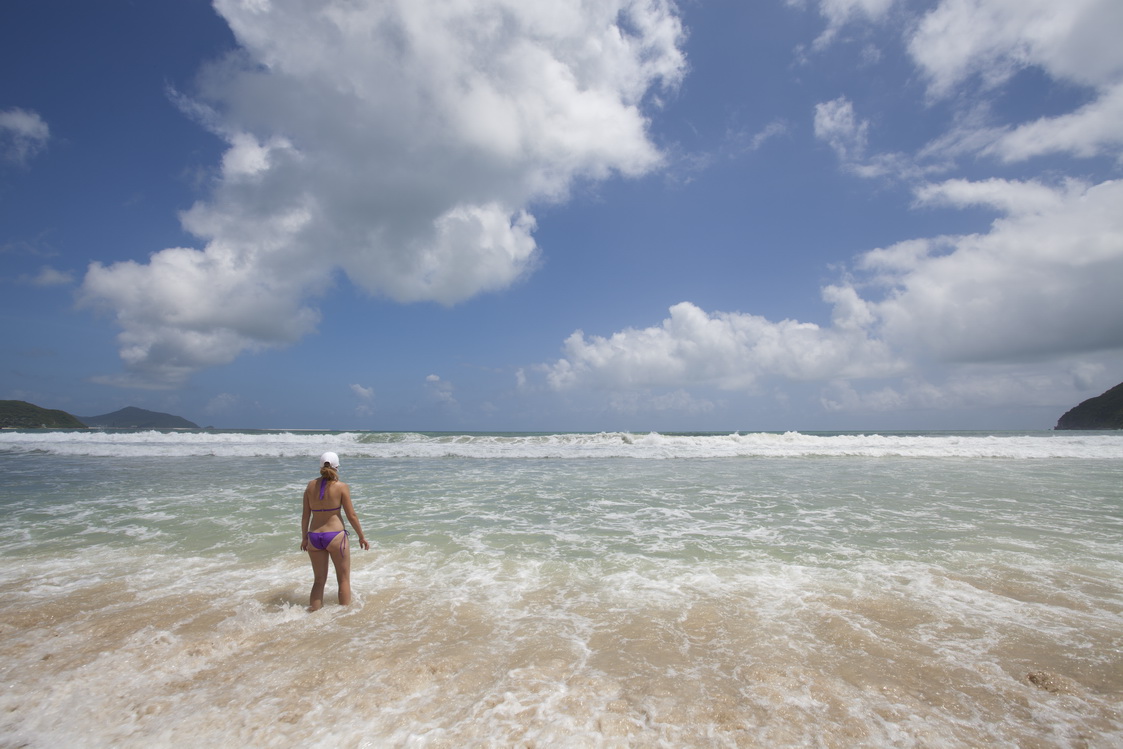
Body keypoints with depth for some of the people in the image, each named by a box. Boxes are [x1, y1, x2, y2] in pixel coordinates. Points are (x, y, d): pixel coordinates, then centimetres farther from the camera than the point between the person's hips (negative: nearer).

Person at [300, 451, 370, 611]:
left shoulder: (311, 486, 2)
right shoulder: (341, 487, -9)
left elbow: (306, 515, 5)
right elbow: (351, 516, -7)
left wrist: (304, 538, 17)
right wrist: (361, 537, 3)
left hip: (314, 537, 4)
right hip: (335, 536, -4)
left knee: (319, 580, 18)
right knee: (344, 579, 11)